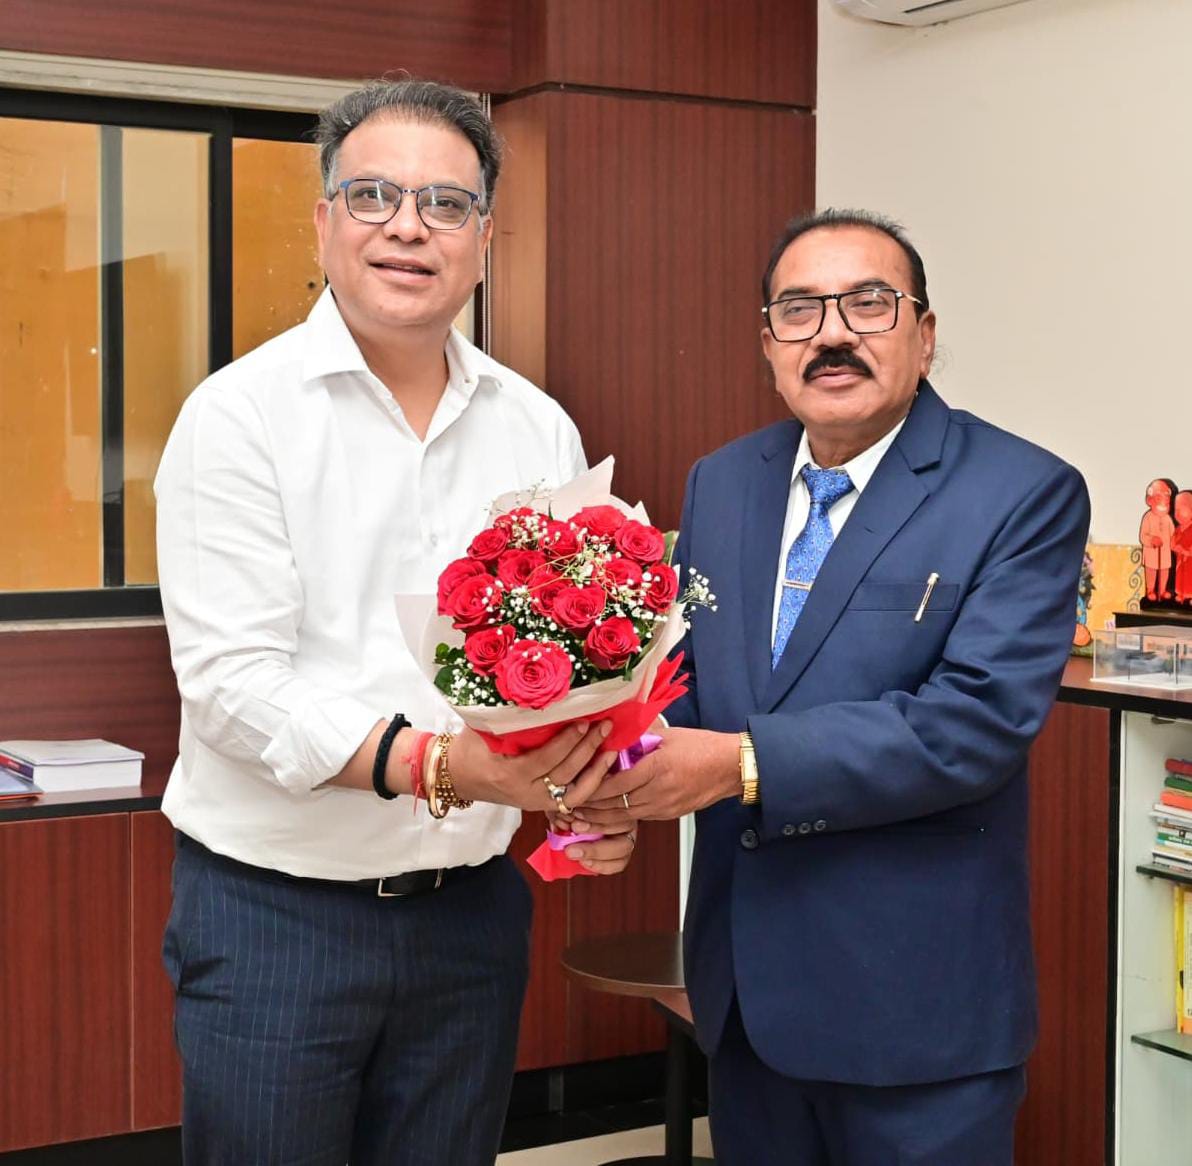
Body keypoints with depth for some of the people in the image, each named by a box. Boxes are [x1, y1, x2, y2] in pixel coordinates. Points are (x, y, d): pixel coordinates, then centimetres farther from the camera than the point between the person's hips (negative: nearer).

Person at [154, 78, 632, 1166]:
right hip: (275, 908, -4)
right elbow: (231, 679, -16)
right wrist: (430, 764, -27)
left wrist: (595, 788, -10)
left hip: (473, 906, 4)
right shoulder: (242, 414, -8)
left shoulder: (539, 429, 7)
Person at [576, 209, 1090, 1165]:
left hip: (917, 998, -5)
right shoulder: (721, 483, 8)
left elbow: (978, 720, -20)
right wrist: (627, 763, -13)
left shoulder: (1025, 495, -11)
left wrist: (745, 764, -26)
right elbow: (682, 673, 10)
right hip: (744, 979, 5)